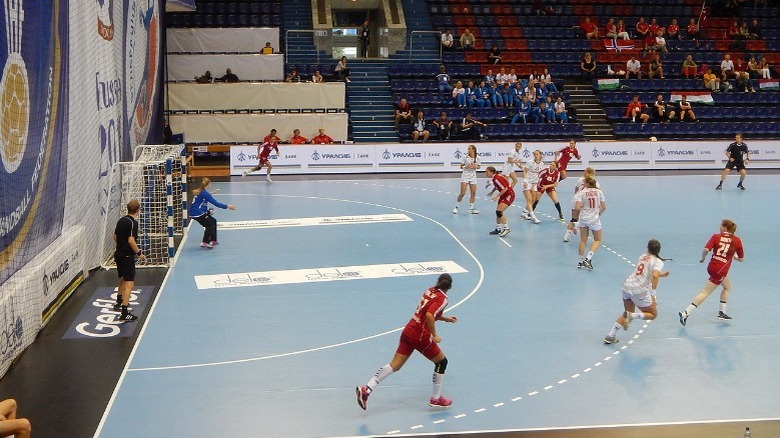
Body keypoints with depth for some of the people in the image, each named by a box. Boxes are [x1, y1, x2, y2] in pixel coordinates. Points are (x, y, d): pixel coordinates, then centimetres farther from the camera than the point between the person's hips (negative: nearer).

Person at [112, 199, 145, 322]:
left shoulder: (121, 220, 8)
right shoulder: (133, 222, -18)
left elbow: (115, 237, 16)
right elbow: (131, 240, -24)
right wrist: (139, 253, -15)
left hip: (118, 253, 9)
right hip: (127, 256, -9)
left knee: (123, 278, 29)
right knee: (129, 283, -10)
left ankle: (119, 302, 47)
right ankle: (124, 313, -15)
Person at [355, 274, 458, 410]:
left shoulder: (430, 291, 12)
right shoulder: (442, 299, -12)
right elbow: (429, 316, -27)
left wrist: (446, 318, 34)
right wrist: (435, 335, -17)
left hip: (408, 331, 7)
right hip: (421, 336, -7)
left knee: (394, 365, 6)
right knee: (442, 362, 14)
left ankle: (366, 389, -5)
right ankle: (435, 399, 20)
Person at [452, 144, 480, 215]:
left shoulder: (477, 157, -2)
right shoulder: (465, 157, -8)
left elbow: (478, 166, 10)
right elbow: (461, 166, -2)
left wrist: (476, 167, -13)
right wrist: (466, 167, -23)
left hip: (473, 176, 3)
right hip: (465, 175, -3)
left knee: (473, 193, 2)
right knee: (462, 193, -10)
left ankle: (471, 208, 13)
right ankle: (456, 206, 7)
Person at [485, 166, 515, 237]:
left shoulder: (497, 178, -25)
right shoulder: (494, 178, 2)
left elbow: (505, 188, -27)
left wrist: (497, 196, -25)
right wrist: (492, 192, 11)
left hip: (509, 195, -10)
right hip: (504, 195, 10)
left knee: (499, 212, -16)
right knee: (498, 212, 11)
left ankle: (506, 228, -7)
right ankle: (498, 229, 22)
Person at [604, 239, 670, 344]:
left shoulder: (643, 256, 17)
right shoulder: (658, 262, -3)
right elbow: (655, 276, -21)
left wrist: (661, 274, 44)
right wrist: (653, 295, -20)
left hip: (627, 285, 6)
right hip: (640, 290, -6)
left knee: (629, 312, 25)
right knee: (653, 314, 14)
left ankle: (610, 336, 15)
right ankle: (630, 316, -12)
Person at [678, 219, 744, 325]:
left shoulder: (716, 236, -1)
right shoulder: (737, 240, -2)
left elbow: (706, 249, -16)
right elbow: (741, 259, 5)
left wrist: (702, 258, 2)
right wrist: (734, 257, 25)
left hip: (712, 266, 4)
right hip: (720, 271, -4)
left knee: (728, 286, 27)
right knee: (704, 293, 0)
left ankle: (722, 313, 26)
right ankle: (686, 313, -10)